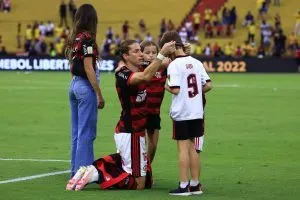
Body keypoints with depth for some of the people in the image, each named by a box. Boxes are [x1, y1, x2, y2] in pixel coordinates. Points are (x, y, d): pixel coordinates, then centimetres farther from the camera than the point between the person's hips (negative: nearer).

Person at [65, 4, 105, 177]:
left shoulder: (74, 38, 9)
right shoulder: (87, 39, -15)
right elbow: (89, 69, -17)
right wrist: (99, 94, -14)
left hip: (74, 84, 9)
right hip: (86, 86, -9)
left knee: (77, 131, 13)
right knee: (86, 132, -3)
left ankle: (76, 170, 19)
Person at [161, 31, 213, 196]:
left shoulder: (174, 65, -12)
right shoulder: (196, 62, 6)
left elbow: (175, 89, -19)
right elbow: (208, 85, 4)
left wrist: (166, 86, 0)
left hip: (181, 113, -6)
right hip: (196, 112, 6)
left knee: (183, 148, -1)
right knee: (192, 148, 13)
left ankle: (183, 186, -1)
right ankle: (195, 184, 16)